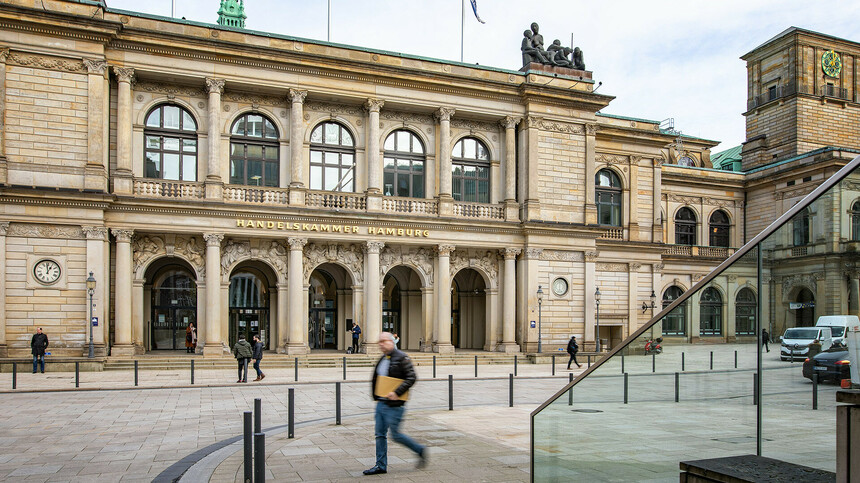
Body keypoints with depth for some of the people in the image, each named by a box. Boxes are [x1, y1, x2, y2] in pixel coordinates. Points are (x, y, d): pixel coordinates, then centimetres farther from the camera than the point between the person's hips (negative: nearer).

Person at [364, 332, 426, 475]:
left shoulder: (401, 358, -13)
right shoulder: (382, 359, 13)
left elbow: (412, 377, -19)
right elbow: (375, 379, 24)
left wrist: (397, 392, -24)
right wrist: (375, 396, 13)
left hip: (394, 404, -8)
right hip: (381, 403, 8)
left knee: (395, 434, -3)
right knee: (380, 434, 9)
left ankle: (420, 450, 15)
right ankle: (381, 466, 17)